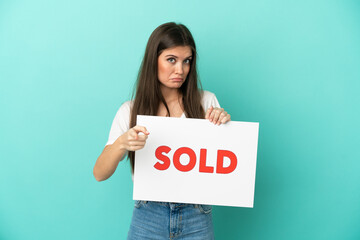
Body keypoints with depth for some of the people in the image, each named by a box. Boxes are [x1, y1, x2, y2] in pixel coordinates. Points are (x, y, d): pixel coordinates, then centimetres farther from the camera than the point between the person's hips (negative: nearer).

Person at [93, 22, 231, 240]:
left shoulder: (206, 102, -1)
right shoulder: (130, 111, -1)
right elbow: (100, 174, -7)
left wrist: (223, 125, -16)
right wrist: (121, 143, -26)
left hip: (196, 219, 0)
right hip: (147, 218, 0)